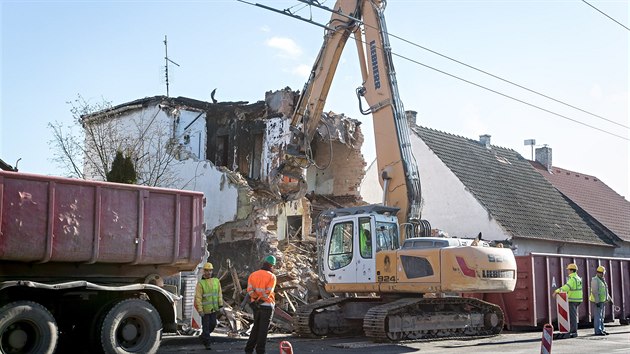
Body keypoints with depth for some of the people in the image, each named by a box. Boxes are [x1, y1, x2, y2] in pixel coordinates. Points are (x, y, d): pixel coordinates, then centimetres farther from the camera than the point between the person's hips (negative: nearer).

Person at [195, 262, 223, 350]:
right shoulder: (200, 283, -11)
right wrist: (200, 310, -17)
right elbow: (198, 298, -13)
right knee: (206, 326, 1)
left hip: (214, 308, 5)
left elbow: (219, 294, 6)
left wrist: (220, 304, -1)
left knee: (213, 324, 13)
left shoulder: (216, 281, 3)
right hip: (205, 309, -5)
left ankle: (203, 336, 36)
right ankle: (207, 343, 13)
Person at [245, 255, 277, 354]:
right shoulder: (272, 276, -9)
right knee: (263, 329, 4)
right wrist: (260, 300, -11)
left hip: (256, 306, 5)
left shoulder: (252, 275, 4)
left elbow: (250, 290, -9)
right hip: (267, 305, -5)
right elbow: (268, 292, -18)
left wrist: (256, 299, -11)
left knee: (256, 326, 18)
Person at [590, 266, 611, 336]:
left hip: (603, 301, 10)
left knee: (602, 316, 13)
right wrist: (597, 301, -24)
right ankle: (598, 331, -10)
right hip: (598, 301, -10)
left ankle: (601, 330, 19)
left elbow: (605, 290, 26)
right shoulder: (595, 280, -13)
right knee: (598, 316, -10)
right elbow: (594, 291, -19)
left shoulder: (602, 280, 18)